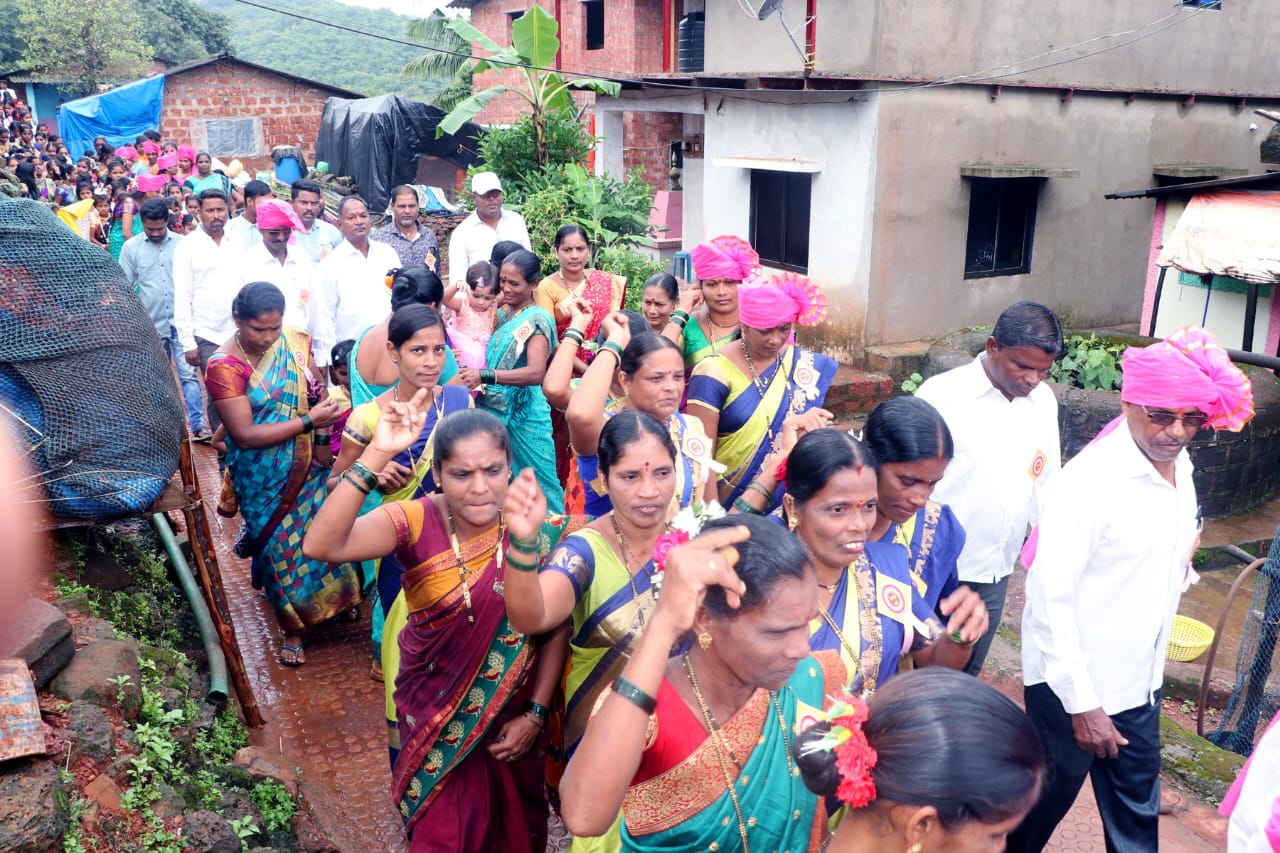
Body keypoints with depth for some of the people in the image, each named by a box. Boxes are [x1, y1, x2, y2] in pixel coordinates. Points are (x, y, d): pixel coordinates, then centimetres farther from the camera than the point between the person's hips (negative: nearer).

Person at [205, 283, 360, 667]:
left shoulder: (292, 342, -6)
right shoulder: (224, 367, -19)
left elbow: (315, 386, 9)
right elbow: (245, 435, -22)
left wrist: (327, 402, -12)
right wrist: (308, 421, -26)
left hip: (307, 465, 4)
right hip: (264, 478, -4)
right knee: (282, 547, 8)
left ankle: (339, 596, 40)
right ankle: (292, 628, 29)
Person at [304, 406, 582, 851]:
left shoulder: (538, 528, -18)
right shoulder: (418, 522, -20)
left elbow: (557, 629, -9)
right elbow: (321, 545, -36)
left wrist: (535, 715, -10)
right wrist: (377, 455, -44)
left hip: (512, 714, 1)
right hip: (435, 712, -1)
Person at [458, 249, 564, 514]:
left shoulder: (536, 319, -12)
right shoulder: (503, 314, 11)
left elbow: (536, 372, -27)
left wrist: (484, 376, -33)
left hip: (524, 415, -7)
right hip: (497, 411, 7)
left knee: (532, 482, 0)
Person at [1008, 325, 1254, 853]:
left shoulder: (1180, 467, 0)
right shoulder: (1090, 479, -24)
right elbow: (1050, 598, -23)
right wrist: (1081, 704, -21)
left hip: (1139, 683, 7)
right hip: (1072, 684, -7)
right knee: (1045, 799, 14)